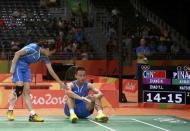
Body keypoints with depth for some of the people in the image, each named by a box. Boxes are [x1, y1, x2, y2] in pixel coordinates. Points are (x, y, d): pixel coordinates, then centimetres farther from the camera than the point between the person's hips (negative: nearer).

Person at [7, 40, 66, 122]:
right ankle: (10, 111, -5)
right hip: (18, 65, -7)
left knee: (26, 90, 1)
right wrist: (12, 67, -20)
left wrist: (60, 83, 6)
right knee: (20, 87, -17)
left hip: (26, 67, 7)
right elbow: (17, 53, -20)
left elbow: (51, 71, 6)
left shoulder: (45, 57, 0)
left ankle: (32, 114, -5)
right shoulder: (33, 47, -22)